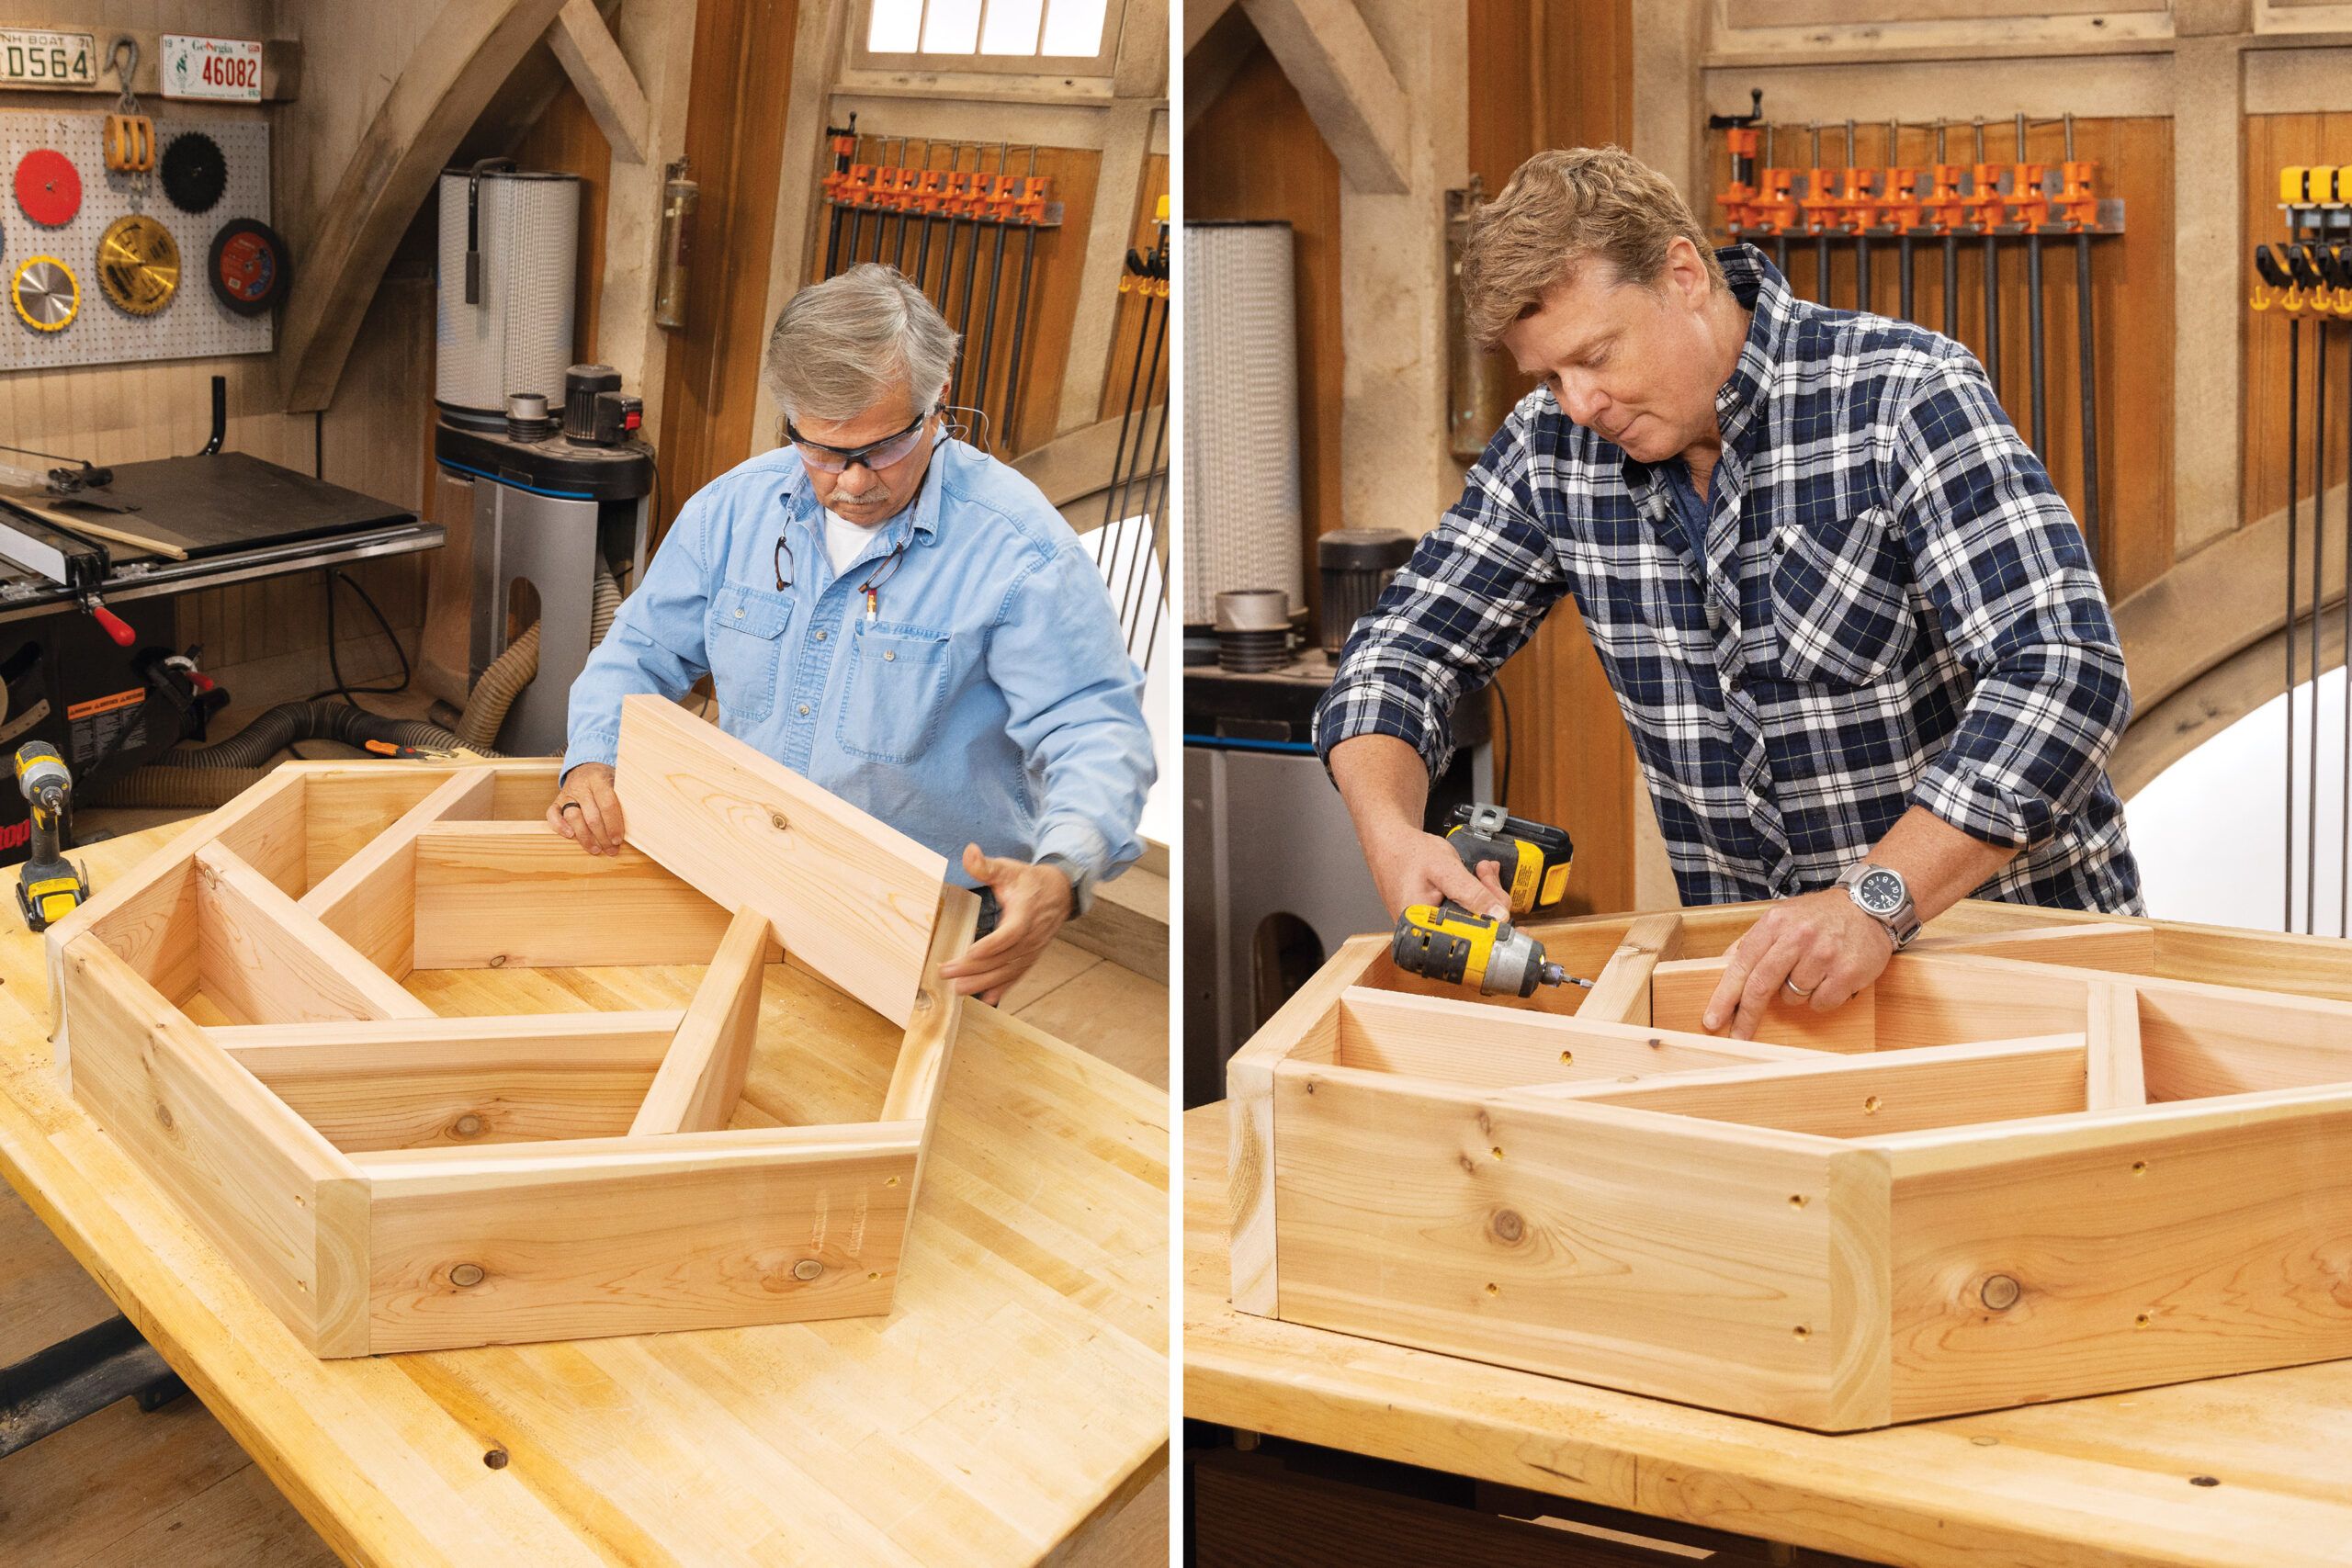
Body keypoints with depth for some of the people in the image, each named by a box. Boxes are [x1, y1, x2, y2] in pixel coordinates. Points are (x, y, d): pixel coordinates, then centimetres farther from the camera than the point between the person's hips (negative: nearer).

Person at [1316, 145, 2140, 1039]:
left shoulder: (1905, 396, -13)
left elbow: (2064, 673, -21)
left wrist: (1878, 899, -30)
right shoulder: (1552, 448, 2)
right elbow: (1406, 648, 8)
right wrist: (1394, 837, -12)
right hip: (1760, 966, 4)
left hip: (2013, 928, -4)